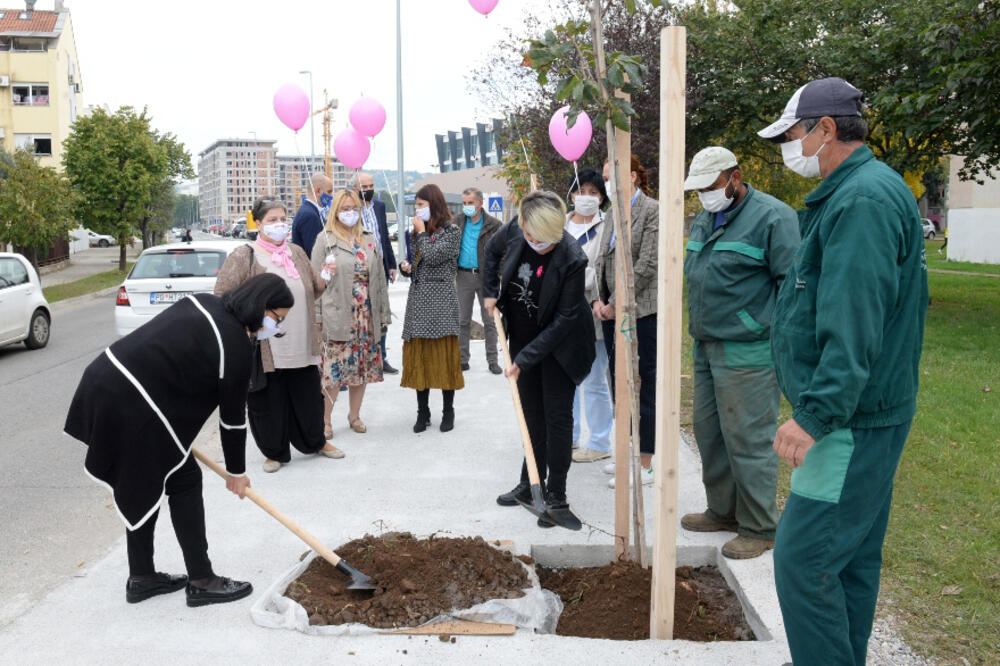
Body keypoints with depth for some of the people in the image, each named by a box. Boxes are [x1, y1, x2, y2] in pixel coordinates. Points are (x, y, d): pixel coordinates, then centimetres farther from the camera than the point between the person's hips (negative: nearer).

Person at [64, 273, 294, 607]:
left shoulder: (203, 303, 9)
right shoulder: (235, 345, -13)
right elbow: (233, 417, -4)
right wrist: (236, 472, 10)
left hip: (104, 380, 9)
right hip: (134, 405, -9)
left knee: (144, 485, 19)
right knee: (183, 481, 5)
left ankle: (141, 578, 31)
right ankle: (202, 582, 13)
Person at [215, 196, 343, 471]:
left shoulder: (296, 252, 12)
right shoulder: (243, 257, -6)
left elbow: (314, 289, 23)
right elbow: (222, 298, -9)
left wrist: (326, 278, 4)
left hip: (301, 344, 5)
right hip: (265, 347, -5)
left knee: (308, 396, 14)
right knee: (268, 401, 6)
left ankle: (316, 441, 36)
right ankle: (274, 452, 24)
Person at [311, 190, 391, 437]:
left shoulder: (369, 239, 12)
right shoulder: (325, 239, 0)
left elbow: (379, 279, 13)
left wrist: (383, 314, 10)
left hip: (366, 315, 4)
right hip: (337, 317, -4)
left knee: (362, 368, 10)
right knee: (333, 370, -4)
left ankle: (354, 415, 25)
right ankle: (324, 420, 11)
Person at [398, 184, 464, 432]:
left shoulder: (451, 231, -3)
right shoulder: (418, 230, 16)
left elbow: (432, 257, -16)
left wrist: (422, 232, -6)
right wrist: (406, 267, 6)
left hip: (441, 299, -6)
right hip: (418, 298, 6)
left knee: (444, 355, -2)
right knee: (418, 356, 5)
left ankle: (448, 412, 9)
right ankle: (423, 412, 13)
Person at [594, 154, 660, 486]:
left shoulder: (652, 210, -8)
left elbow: (646, 265, -15)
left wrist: (617, 304, -12)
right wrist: (599, 300, 2)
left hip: (641, 312, -8)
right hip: (613, 312, 8)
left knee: (645, 387, -2)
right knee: (618, 384, 13)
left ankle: (646, 465, 5)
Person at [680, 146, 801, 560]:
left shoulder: (772, 217, -11)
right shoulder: (704, 219, 15)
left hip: (747, 352, -9)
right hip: (706, 347, 9)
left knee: (748, 440, -2)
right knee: (708, 432, 16)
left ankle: (759, 529, 13)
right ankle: (722, 511, 32)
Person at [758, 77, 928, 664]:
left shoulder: (864, 200, -18)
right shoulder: (859, 191, 16)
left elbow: (852, 327, -27)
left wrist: (816, 415, -28)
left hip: (852, 420, -11)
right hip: (864, 416, 11)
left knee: (803, 559, -7)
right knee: (852, 557, 19)